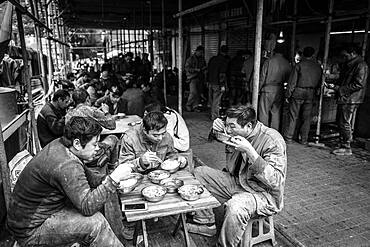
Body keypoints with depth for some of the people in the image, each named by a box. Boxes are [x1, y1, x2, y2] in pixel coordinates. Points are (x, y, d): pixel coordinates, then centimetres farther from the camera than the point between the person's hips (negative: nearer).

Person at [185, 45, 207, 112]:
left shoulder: (202, 59, 13)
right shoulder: (190, 59, -5)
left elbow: (205, 66, 26)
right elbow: (187, 68, -10)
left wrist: (204, 68, 2)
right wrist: (196, 69, -18)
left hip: (200, 78, 6)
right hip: (192, 78, -6)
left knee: (198, 93, 5)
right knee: (193, 92, -15)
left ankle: (195, 106, 13)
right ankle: (188, 105, -1)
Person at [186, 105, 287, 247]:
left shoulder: (273, 141, -23)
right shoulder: (239, 133, -4)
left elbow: (276, 181, -29)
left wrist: (250, 151, -35)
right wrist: (217, 130, -8)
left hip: (264, 194, -7)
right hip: (237, 182, 8)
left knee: (235, 208, -38)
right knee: (199, 172, 3)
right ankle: (205, 223, 13)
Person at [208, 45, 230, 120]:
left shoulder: (212, 59, 8)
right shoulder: (224, 61, -13)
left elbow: (208, 70, 13)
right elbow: (222, 74, -18)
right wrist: (222, 85, -15)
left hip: (211, 82, 7)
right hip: (217, 84, -6)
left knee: (212, 100, 16)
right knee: (216, 101, 1)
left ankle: (212, 114, 28)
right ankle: (214, 116, 7)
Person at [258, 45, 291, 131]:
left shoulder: (269, 61, -6)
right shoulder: (287, 63, 4)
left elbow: (263, 77, -6)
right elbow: (288, 78, 9)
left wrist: (259, 88, 2)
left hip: (268, 89, -4)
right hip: (280, 90, 4)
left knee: (264, 112, 1)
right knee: (276, 112, 11)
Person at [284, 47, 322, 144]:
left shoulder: (299, 65, -6)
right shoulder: (318, 67, 7)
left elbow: (292, 82, -8)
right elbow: (319, 82, 9)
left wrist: (288, 94, -3)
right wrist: (314, 91, 19)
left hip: (298, 92, -3)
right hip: (310, 93, 4)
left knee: (293, 116, 1)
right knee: (306, 117, 9)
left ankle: (288, 137, 3)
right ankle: (304, 139, 14)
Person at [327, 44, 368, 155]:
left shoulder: (361, 65, -11)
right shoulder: (348, 64, 18)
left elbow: (358, 84, -19)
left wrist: (340, 89, -18)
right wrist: (336, 86, 5)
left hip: (350, 100, -9)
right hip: (344, 98, 9)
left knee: (345, 124, -6)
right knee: (341, 123, 12)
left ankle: (347, 148, 3)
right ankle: (344, 145, 22)